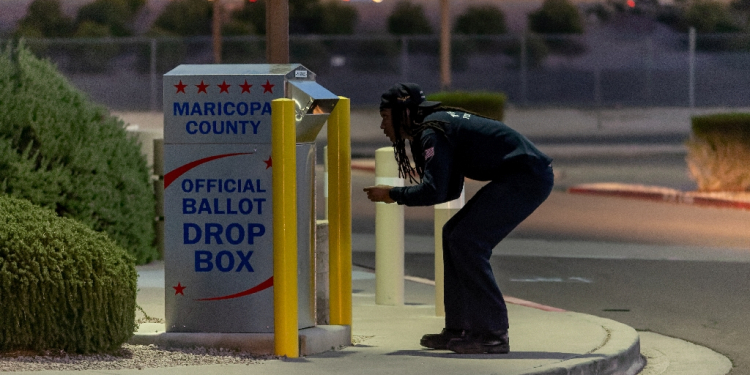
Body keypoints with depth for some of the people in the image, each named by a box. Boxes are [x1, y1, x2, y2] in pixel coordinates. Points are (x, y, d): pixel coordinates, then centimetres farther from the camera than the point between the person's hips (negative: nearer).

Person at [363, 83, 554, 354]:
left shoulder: (433, 133, -14)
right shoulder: (442, 122, 17)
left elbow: (434, 192, -23)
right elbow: (450, 189, 19)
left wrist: (392, 194, -9)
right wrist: (399, 195, 9)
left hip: (529, 177, -10)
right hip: (522, 176, 10)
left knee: (466, 242, -10)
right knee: (453, 235, 11)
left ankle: (493, 334, -8)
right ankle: (458, 330, 13)